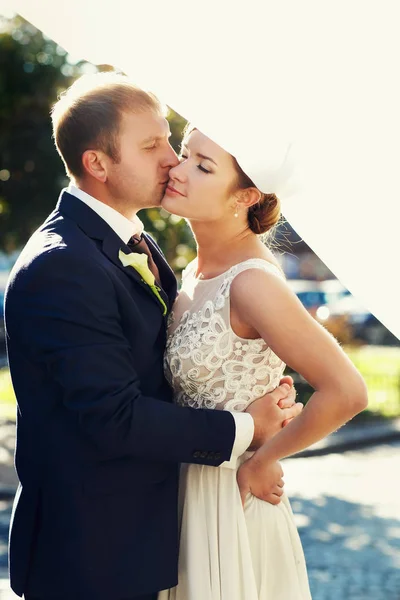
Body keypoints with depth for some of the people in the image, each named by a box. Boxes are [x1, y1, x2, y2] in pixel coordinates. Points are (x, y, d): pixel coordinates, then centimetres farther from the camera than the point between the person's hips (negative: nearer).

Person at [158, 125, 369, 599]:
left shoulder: (252, 281, -23)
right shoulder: (196, 272, 3)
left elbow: (346, 392, -28)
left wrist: (262, 461, -17)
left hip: (229, 502, -8)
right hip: (185, 491, 8)